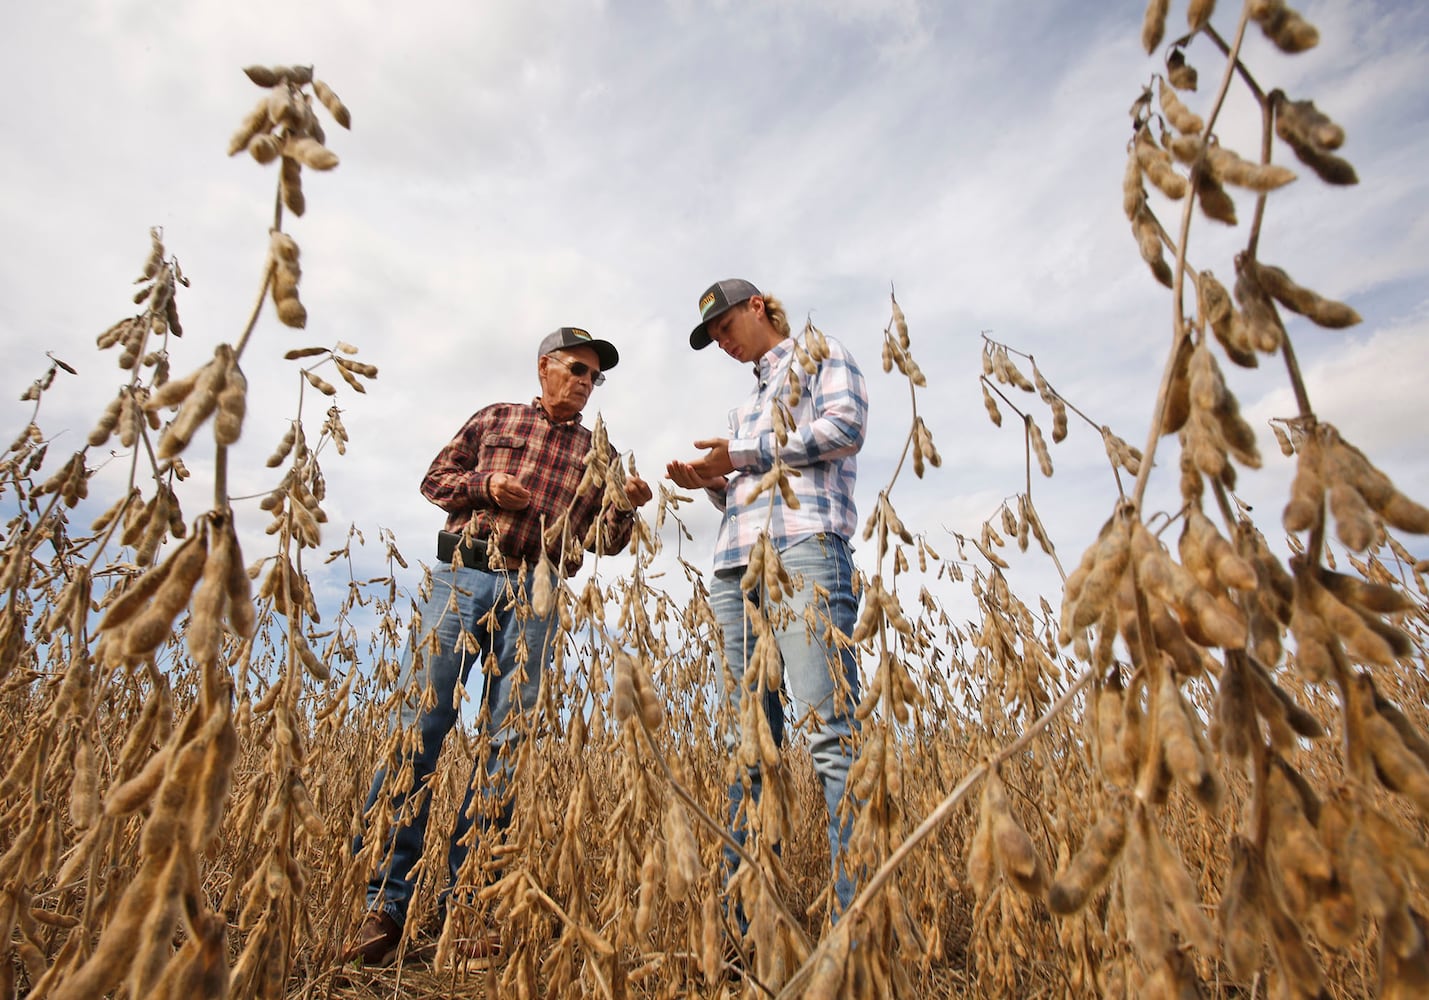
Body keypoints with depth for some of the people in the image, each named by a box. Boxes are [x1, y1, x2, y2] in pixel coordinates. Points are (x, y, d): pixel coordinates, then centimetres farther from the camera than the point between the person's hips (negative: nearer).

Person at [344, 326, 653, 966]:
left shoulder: (598, 452, 17)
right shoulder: (495, 419, 16)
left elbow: (604, 540, 10)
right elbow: (436, 478, 15)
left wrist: (624, 507, -11)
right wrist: (485, 485, -4)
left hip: (536, 596, 1)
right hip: (465, 573, 0)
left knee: (505, 743, -1)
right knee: (419, 724, -6)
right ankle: (386, 901, 3)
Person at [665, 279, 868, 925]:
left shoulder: (821, 355, 15)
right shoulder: (748, 403, 34)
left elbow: (846, 425, -5)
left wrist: (743, 453, -3)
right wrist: (713, 483, 10)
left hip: (804, 545, -7)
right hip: (735, 562, 7)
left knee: (832, 732, -14)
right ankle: (745, 917, 8)